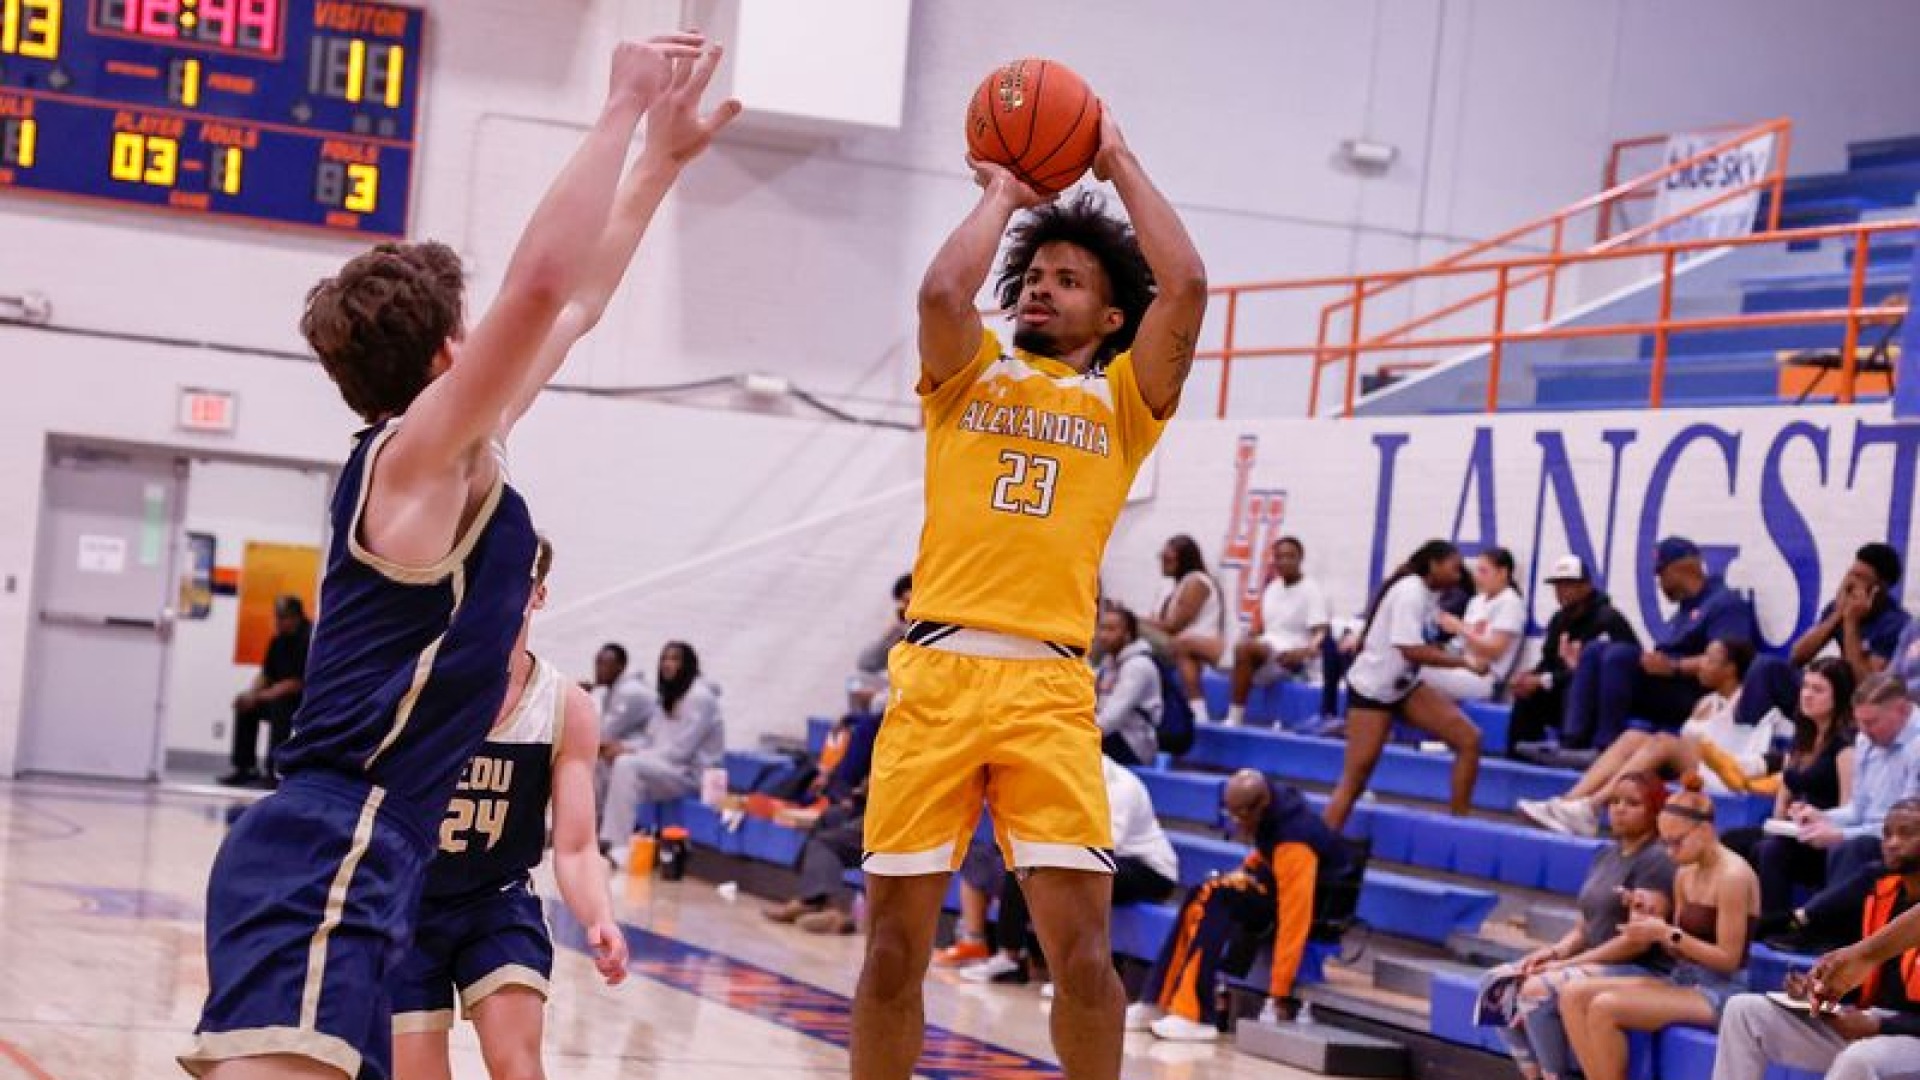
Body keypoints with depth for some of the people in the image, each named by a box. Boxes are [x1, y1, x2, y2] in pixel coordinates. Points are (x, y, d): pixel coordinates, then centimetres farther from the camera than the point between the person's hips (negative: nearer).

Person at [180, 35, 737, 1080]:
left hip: (348, 862, 10)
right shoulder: (417, 454, -8)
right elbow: (540, 283, -23)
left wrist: (664, 157, 29)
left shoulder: (435, 461, 17)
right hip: (328, 860, -10)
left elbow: (570, 303, 28)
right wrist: (622, 107, -14)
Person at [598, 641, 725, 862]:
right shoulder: (666, 697, 16)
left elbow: (680, 750, -19)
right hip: (664, 768, 9)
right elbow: (652, 738, 15)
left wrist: (633, 753, -19)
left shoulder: (700, 697, -13)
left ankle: (618, 847, -34)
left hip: (691, 774, -9)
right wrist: (625, 747, -7)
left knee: (628, 765, -30)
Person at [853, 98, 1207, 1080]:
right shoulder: (969, 378, 17)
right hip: (936, 673, 1)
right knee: (895, 944, 1)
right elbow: (942, 292, -4)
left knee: (1081, 947, -8)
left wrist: (1120, 164, 13)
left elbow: (1186, 285, 1)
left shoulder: (1124, 400, 15)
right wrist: (1002, 194, 12)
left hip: (1050, 686, -1)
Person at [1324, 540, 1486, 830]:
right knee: (1356, 777, -6)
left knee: (1469, 739, -5)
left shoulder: (1423, 593, 6)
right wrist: (1464, 660, -24)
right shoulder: (1410, 592, -21)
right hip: (1373, 688, -9)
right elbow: (1411, 650, -29)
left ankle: (1459, 823, 2)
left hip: (1404, 686, 9)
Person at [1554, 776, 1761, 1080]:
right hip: (1683, 980, 9)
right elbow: (1680, 949, 13)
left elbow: (1728, 959, -16)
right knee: (1573, 995, -8)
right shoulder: (1685, 875, 12)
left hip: (1720, 991, -9)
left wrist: (1668, 933, -19)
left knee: (1604, 1008, -26)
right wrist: (1650, 925, -6)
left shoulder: (1732, 876, -14)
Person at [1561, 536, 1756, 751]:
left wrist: (1673, 667, -26)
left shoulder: (1725, 603, -4)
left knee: (1620, 654, -26)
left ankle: (1607, 746, -31)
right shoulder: (1687, 608, 27)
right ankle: (1575, 739, -20)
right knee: (1594, 653, -3)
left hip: (1695, 698, -9)